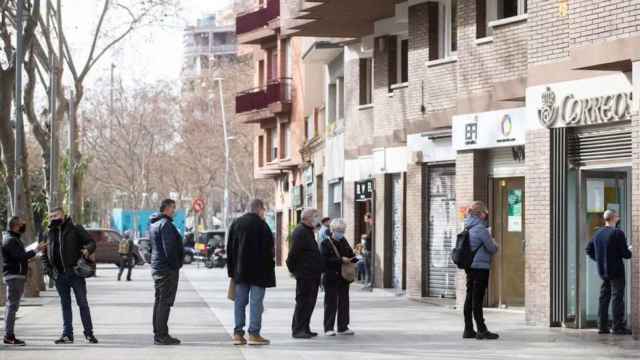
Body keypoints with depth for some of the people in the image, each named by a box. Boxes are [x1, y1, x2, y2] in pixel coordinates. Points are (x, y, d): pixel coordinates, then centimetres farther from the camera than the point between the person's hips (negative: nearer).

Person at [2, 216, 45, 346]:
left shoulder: (15, 239, 19)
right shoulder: (10, 240, -14)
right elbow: (19, 256, -24)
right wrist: (35, 251, -23)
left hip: (18, 275, 11)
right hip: (14, 275, -11)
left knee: (11, 306, 12)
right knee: (12, 305, -11)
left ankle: (8, 335, 16)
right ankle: (9, 336, -12)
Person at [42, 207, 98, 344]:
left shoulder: (75, 229, -2)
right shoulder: (51, 233, 12)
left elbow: (91, 242, -2)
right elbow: (45, 253, 22)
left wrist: (87, 250, -23)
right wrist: (48, 268, 10)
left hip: (75, 273, -5)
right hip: (59, 275, 5)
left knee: (82, 303, -1)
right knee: (65, 305, 8)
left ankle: (89, 333, 5)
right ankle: (67, 334, 11)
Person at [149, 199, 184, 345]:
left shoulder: (153, 224, 16)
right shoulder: (166, 224, -16)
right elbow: (169, 249, -22)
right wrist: (175, 265, -15)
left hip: (157, 267, 10)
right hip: (168, 269, -10)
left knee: (159, 301, 15)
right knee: (165, 302, -8)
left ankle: (158, 333, 20)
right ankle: (162, 335, -9)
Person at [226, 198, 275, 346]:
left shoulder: (236, 223, 10)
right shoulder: (260, 225, -11)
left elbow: (230, 248, 13)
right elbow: (268, 247, -13)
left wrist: (232, 270, 16)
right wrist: (269, 266, -3)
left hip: (240, 271, 6)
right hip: (258, 271, -6)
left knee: (240, 301, 10)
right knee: (256, 302, -3)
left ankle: (238, 334, 9)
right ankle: (254, 334, -5)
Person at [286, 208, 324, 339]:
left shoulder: (308, 232, 18)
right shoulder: (300, 232, -15)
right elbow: (294, 253, -19)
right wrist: (292, 268, -14)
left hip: (312, 274, 10)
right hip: (305, 274, -10)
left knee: (310, 302, 13)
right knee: (303, 301, -7)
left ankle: (305, 328, 19)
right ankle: (297, 330, -3)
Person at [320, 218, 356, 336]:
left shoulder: (344, 242, 12)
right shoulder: (326, 243, -7)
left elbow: (351, 254, 20)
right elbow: (325, 260, -17)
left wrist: (352, 259, -3)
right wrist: (341, 260, -20)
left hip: (344, 278, 6)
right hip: (331, 278, -6)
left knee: (344, 302, 9)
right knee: (331, 303, -3)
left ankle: (343, 327, 17)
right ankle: (328, 328, 2)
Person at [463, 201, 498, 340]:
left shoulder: (469, 229, 10)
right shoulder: (481, 229, -15)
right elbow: (492, 249, -11)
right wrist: (495, 244, 9)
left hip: (470, 267, 9)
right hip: (481, 267, -9)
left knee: (470, 298, 10)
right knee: (477, 299, -7)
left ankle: (468, 330, 14)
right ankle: (482, 330, -4)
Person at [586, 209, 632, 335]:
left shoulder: (598, 233, 6)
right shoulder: (618, 233, -15)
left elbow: (589, 249, 13)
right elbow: (625, 253, -17)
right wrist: (630, 253, 4)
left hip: (602, 271, 7)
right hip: (616, 271, -7)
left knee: (604, 297, 11)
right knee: (617, 298, -2)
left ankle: (603, 326, 12)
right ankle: (618, 327, -3)